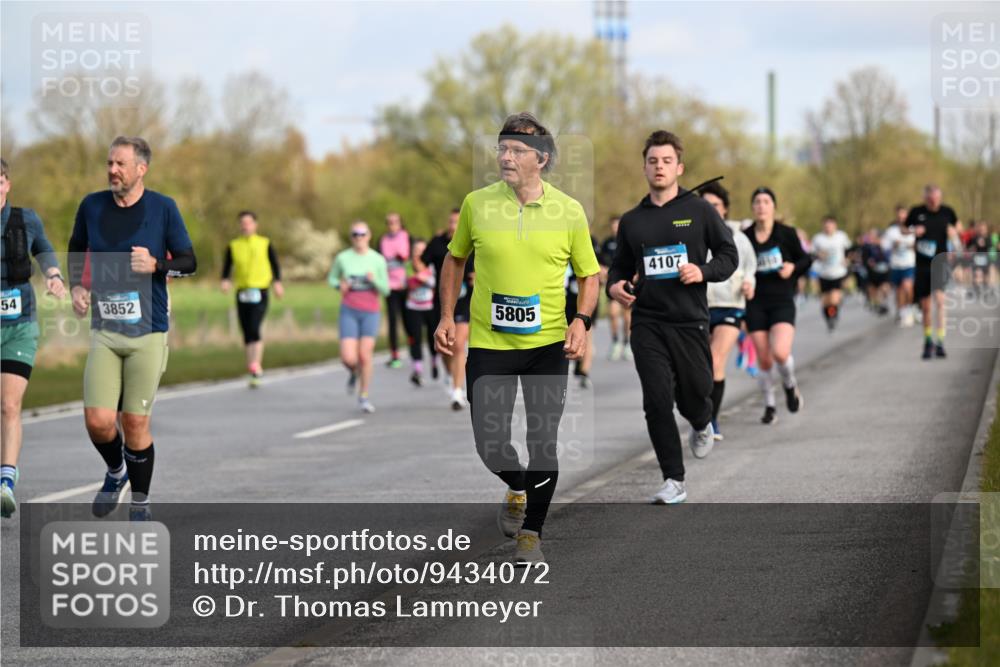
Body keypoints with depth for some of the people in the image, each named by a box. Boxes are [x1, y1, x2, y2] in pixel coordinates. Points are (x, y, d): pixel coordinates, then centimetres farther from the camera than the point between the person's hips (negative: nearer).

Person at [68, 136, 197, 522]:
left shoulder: (163, 209, -4)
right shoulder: (91, 206, 3)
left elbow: (189, 262, 2)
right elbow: (76, 248, 20)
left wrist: (156, 265, -17)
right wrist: (76, 287, 4)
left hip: (148, 332, -2)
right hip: (104, 332, 2)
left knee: (136, 424, -1)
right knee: (98, 422, -10)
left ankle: (140, 505, 17)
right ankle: (116, 471, 23)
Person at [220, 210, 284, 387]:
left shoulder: (265, 244, 5)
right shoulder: (233, 246, 9)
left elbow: (274, 264, 7)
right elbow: (227, 266, 9)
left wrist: (277, 283, -6)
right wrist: (226, 281, -9)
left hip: (259, 292, -3)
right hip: (242, 293, 3)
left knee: (254, 328, -20)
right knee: (247, 333, 5)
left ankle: (256, 365, -23)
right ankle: (253, 372, 12)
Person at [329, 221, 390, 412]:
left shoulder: (378, 260, -1)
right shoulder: (342, 258, 0)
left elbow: (385, 290, 3)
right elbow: (332, 278, 16)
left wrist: (374, 280, -18)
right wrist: (339, 285, -6)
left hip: (370, 312, 0)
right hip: (349, 312, 0)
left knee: (365, 355, -6)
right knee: (348, 358, -9)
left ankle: (363, 397, 11)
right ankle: (354, 373, 28)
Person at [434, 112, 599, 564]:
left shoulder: (569, 211, -3)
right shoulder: (477, 204, -2)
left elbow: (589, 274, 7)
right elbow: (455, 259, 13)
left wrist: (581, 320, -9)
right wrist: (447, 317, 5)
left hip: (548, 344, -1)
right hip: (488, 343, 1)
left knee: (543, 442, 0)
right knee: (489, 442, -2)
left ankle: (531, 534, 16)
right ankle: (517, 489, 32)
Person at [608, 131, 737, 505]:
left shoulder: (699, 211, 2)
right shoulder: (632, 221, 10)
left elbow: (729, 255, 3)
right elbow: (621, 266, 20)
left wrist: (703, 271, -16)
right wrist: (614, 285, -2)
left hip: (690, 320, -1)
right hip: (647, 323, 2)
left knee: (694, 395, 6)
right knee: (657, 401, -8)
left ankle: (702, 427, 45)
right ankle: (674, 481, 0)